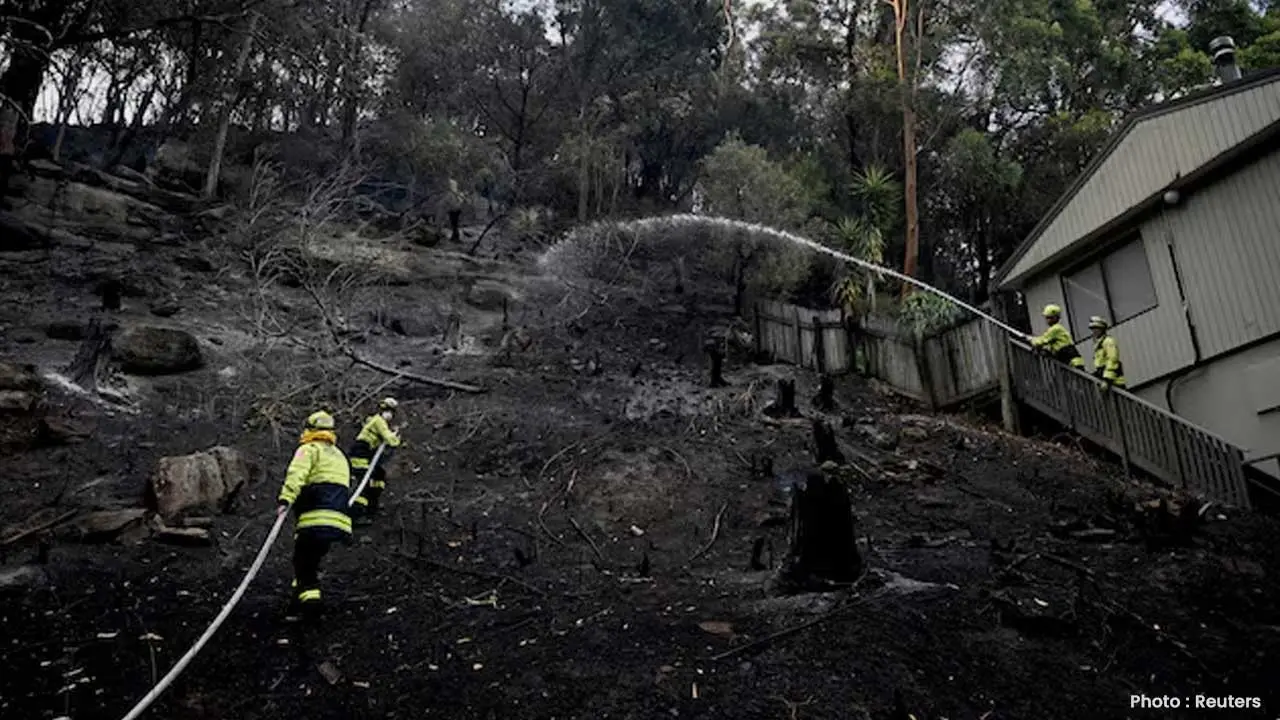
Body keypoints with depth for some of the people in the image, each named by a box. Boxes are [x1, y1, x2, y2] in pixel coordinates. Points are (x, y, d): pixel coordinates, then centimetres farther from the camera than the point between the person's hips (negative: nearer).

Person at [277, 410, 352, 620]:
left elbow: (296, 474, -14)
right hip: (340, 520, 7)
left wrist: (286, 499, -27)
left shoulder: (309, 449, 6)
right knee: (312, 560, 19)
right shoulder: (340, 456, 31)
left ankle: (309, 601, -14)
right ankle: (300, 602, 20)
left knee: (303, 562, 0)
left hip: (316, 519, -7)